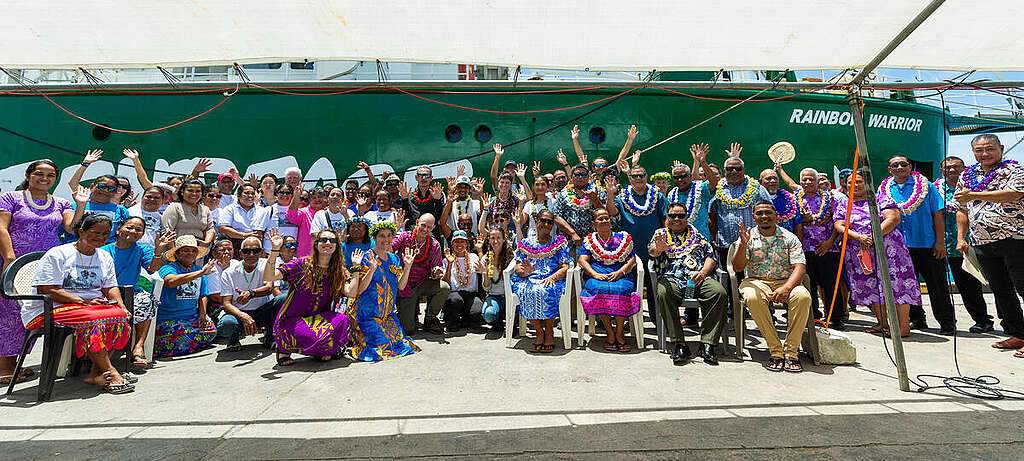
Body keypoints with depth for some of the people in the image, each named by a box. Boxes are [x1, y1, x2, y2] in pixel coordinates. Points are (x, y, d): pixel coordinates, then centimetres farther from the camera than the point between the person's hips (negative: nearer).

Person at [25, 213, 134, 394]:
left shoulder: (105, 257, 16)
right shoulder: (57, 254, -5)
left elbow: (110, 287, 14)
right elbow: (45, 290, -13)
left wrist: (121, 306, -7)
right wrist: (84, 301, -22)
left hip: (93, 304, 6)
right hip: (50, 310, -6)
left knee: (120, 316, -26)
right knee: (95, 320, -35)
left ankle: (96, 373, -23)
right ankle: (109, 372, -29)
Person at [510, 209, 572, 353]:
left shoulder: (559, 242, 13)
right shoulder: (526, 243, 18)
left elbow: (565, 267, 3)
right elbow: (517, 268, 9)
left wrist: (553, 277, -17)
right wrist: (525, 272, -15)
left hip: (552, 280, -2)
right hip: (529, 279, 2)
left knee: (543, 291, -37)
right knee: (525, 291, -34)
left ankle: (549, 332, -17)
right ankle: (539, 332, -17)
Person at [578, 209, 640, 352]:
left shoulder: (623, 238, 16)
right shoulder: (589, 240, 17)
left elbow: (632, 260, 7)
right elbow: (583, 261, 5)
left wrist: (619, 272, -12)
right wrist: (595, 274, -13)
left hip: (620, 275, 0)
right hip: (597, 276, 0)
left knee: (621, 289, -35)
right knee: (598, 289, -34)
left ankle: (620, 332, -22)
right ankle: (610, 333, -24)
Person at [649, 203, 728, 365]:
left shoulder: (696, 234, 26)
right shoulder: (661, 234, 20)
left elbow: (710, 256, 17)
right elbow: (651, 250, -1)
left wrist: (702, 273, -4)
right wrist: (658, 249, -27)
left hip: (700, 278, 2)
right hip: (671, 279, -2)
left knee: (719, 292, -28)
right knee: (662, 293, -35)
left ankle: (707, 344, -22)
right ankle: (679, 344, -28)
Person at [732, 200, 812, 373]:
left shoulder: (789, 238, 5)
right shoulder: (748, 237, 4)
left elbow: (800, 267, -5)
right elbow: (738, 267, -5)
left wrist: (786, 288, -23)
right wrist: (743, 245, -23)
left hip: (785, 282, 1)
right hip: (757, 282, -1)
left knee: (803, 296, -32)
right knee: (752, 297, -36)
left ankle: (791, 351, -22)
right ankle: (776, 352, -26)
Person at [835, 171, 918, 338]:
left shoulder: (881, 199, 8)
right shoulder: (842, 206, 14)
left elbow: (894, 218, -5)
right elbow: (839, 226, 1)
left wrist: (875, 235, -17)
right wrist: (859, 237, -16)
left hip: (888, 248, -3)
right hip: (859, 253, 3)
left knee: (895, 284, -7)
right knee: (871, 288, 6)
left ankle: (904, 325, -2)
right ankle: (883, 323, 18)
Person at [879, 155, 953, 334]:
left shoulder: (926, 186, 3)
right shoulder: (884, 189, 9)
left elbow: (937, 215, 0)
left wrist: (940, 242, -7)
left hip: (928, 244, -2)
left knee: (937, 285, 1)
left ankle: (947, 322, 11)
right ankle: (916, 319, 21)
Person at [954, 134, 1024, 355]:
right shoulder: (967, 176, 16)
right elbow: (962, 209, 20)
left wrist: (974, 195, -21)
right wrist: (961, 238, 12)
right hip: (982, 244, 6)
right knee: (1001, 291, 10)